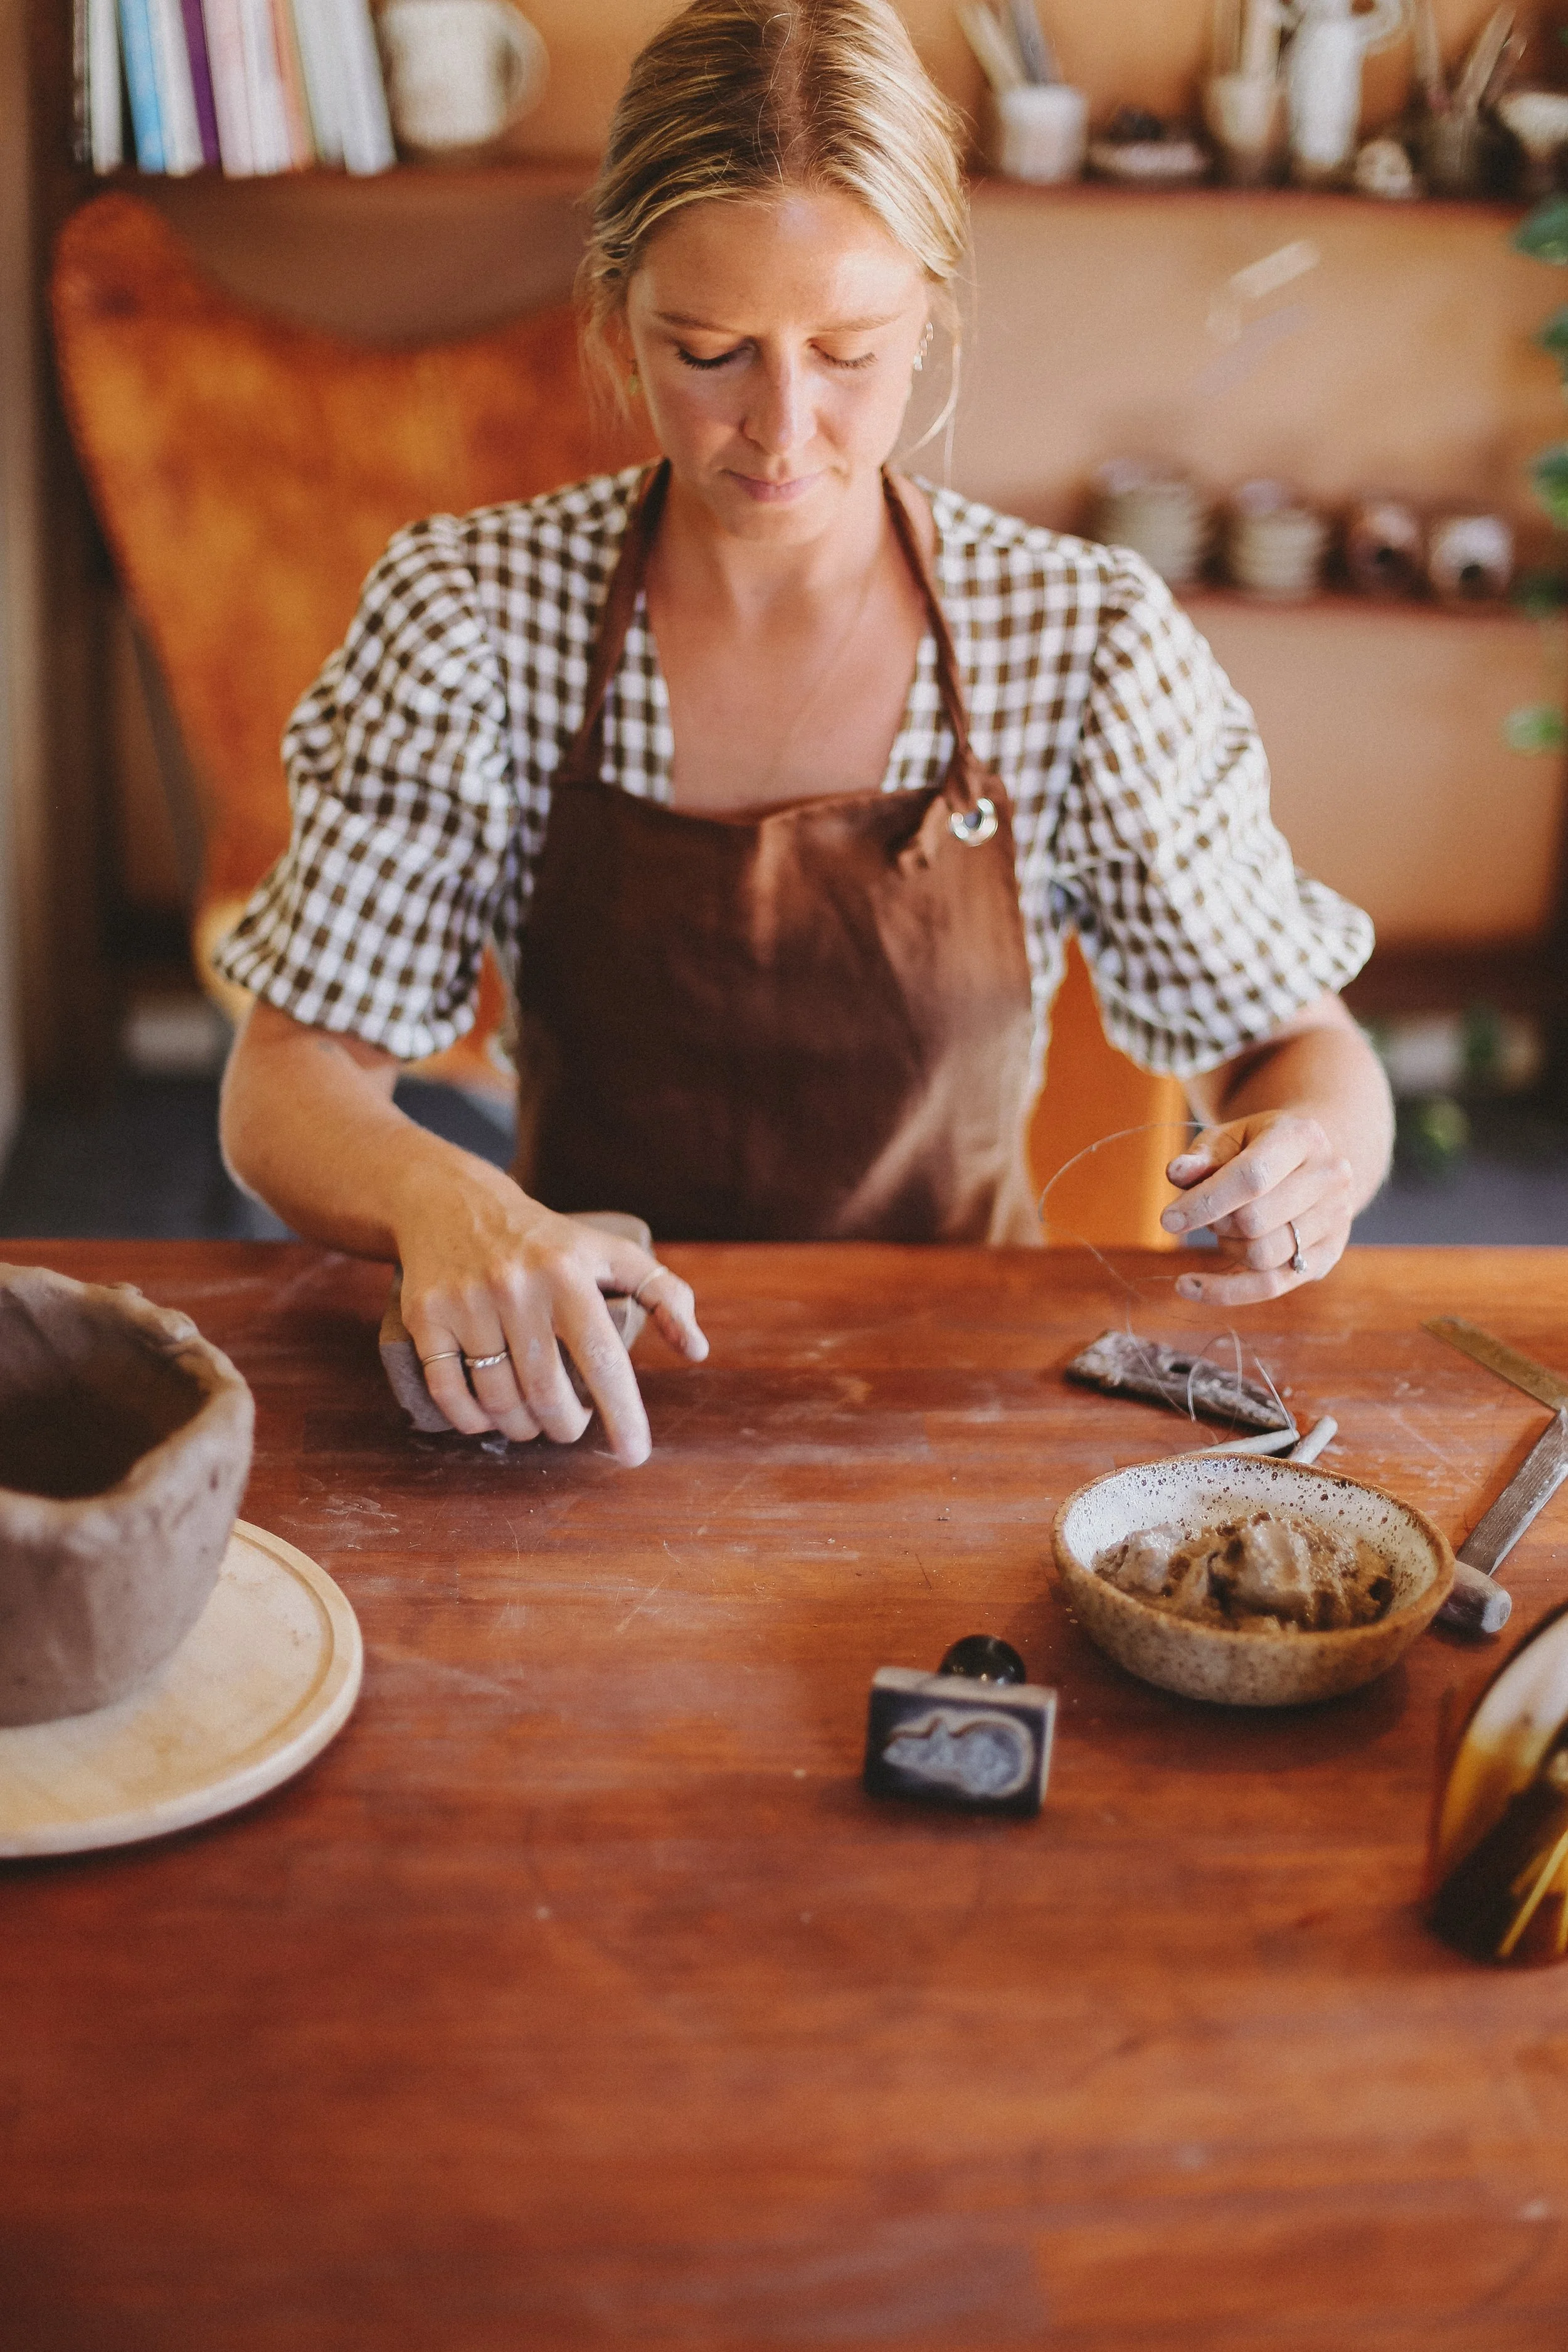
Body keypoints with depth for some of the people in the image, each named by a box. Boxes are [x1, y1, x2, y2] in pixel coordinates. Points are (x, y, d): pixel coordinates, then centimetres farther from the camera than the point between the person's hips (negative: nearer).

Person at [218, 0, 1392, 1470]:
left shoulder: (1085, 645, -8)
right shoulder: (469, 619, -8)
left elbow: (1291, 1042, 0)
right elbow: (287, 1089, -8)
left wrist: (1306, 1158, -24)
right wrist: (433, 1194, -32)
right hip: (580, 1378, 0)